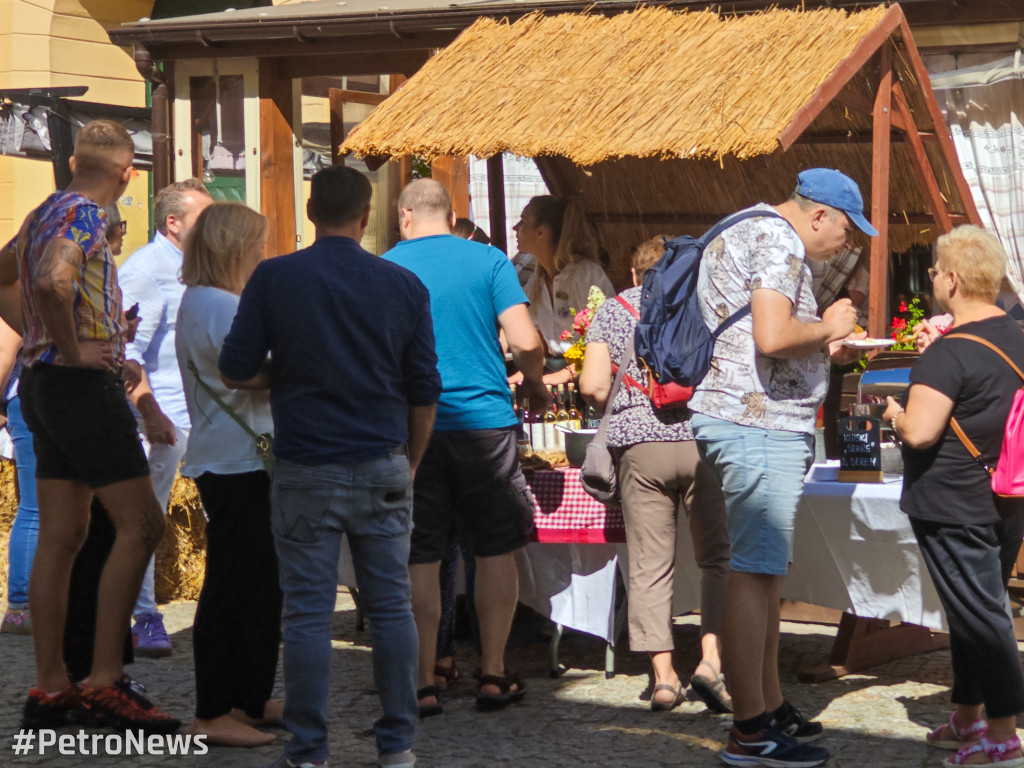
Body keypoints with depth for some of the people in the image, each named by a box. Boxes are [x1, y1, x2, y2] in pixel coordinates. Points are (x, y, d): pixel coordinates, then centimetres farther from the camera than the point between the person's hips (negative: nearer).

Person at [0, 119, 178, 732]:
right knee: (141, 524, -9)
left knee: (61, 538, 10)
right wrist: (73, 350, -19)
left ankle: (50, 688, 11)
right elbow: (52, 283, -32)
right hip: (82, 383, -10)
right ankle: (105, 682, -12)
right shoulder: (83, 216, -13)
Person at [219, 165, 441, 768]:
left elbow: (237, 372, -3)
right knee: (391, 608, 9)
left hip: (306, 472, -1)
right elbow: (425, 391, 4)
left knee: (309, 613, 2)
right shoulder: (404, 285, 0)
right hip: (383, 469, 1)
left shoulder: (273, 279, -5)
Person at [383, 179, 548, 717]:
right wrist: (534, 385, 14)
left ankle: (423, 684, 4)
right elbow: (525, 343, -6)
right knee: (495, 551, 10)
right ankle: (493, 675, 11)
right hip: (484, 418, 0)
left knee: (420, 559, 4)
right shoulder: (488, 261, 1)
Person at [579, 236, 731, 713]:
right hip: (703, 439, 0)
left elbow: (593, 386, -1)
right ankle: (711, 658, -7)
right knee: (717, 557, 8)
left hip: (640, 446, 0)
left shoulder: (613, 311, 9)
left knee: (649, 566, 4)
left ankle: (664, 676, 1)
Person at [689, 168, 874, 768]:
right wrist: (828, 327, -8)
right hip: (761, 428, -11)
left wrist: (824, 349, 20)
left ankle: (771, 707, 23)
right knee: (755, 575, -10)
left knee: (766, 572, 16)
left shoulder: (748, 234, 22)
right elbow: (772, 337, -25)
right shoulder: (777, 240, -12)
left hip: (754, 424, 11)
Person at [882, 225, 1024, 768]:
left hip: (953, 506, -8)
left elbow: (920, 432, -26)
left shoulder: (950, 353, -19)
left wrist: (894, 414, -4)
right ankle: (967, 717, 28)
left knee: (978, 616, -6)